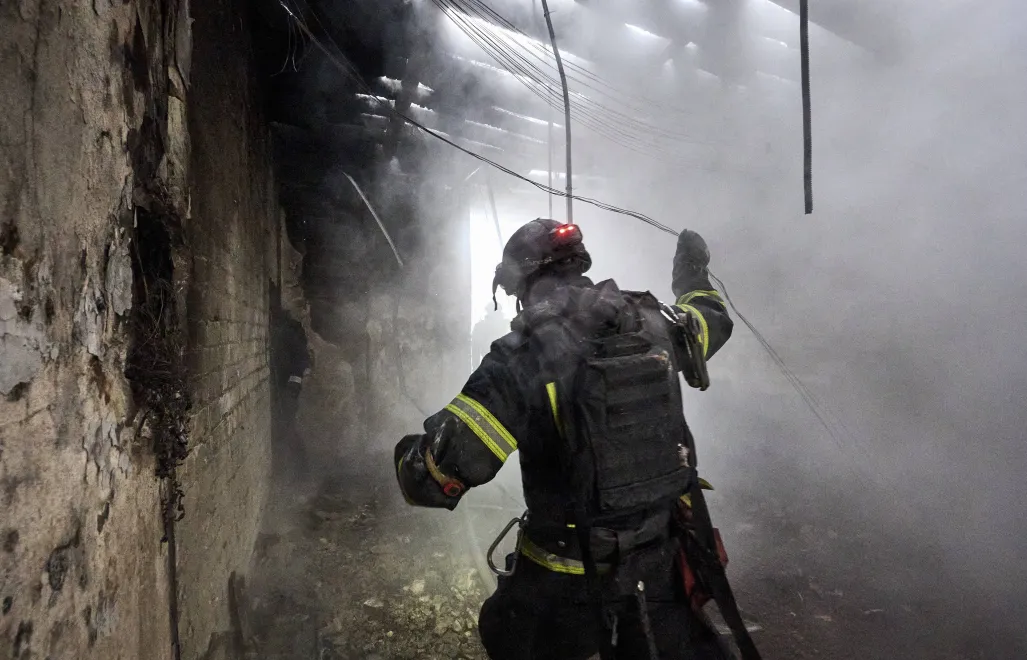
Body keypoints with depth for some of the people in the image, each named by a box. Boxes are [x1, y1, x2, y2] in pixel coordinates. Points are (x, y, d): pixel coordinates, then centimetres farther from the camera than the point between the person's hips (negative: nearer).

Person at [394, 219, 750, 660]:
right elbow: (714, 321, 18)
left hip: (563, 585, -2)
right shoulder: (652, 324, -7)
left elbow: (436, 473, -27)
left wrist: (409, 453, -2)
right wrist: (694, 275, 39)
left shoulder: (520, 357, -22)